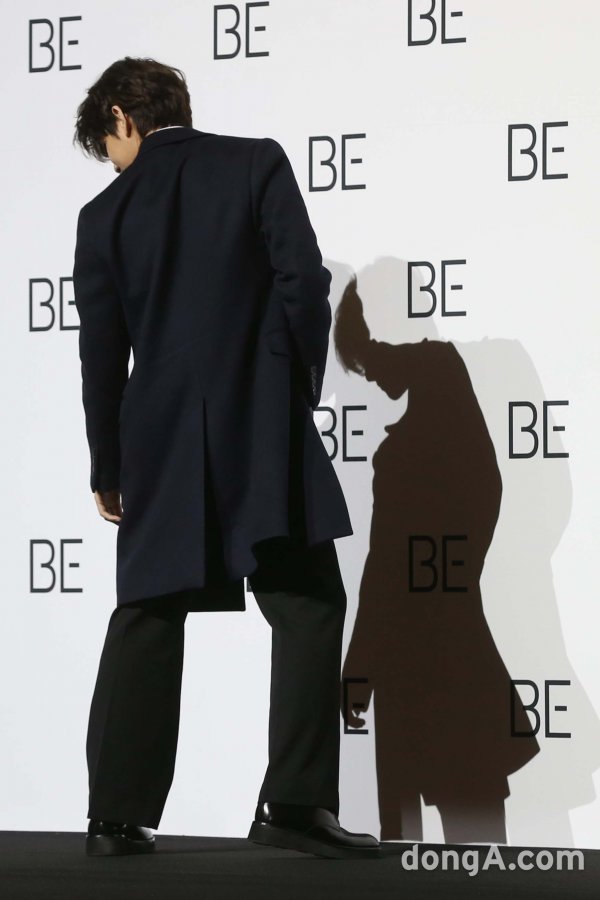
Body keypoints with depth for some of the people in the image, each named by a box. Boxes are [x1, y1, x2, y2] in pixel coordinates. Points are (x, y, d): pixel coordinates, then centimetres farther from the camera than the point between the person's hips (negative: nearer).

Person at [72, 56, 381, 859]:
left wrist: (108, 470, 16)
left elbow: (101, 355, 6)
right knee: (308, 608, 0)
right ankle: (296, 801, -10)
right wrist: (304, 388, 5)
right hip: (263, 431, -3)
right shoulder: (258, 164, 1)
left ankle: (117, 815, 10)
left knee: (146, 620, 11)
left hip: (160, 443, 3)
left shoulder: (105, 214, 6)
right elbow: (303, 280, -8)